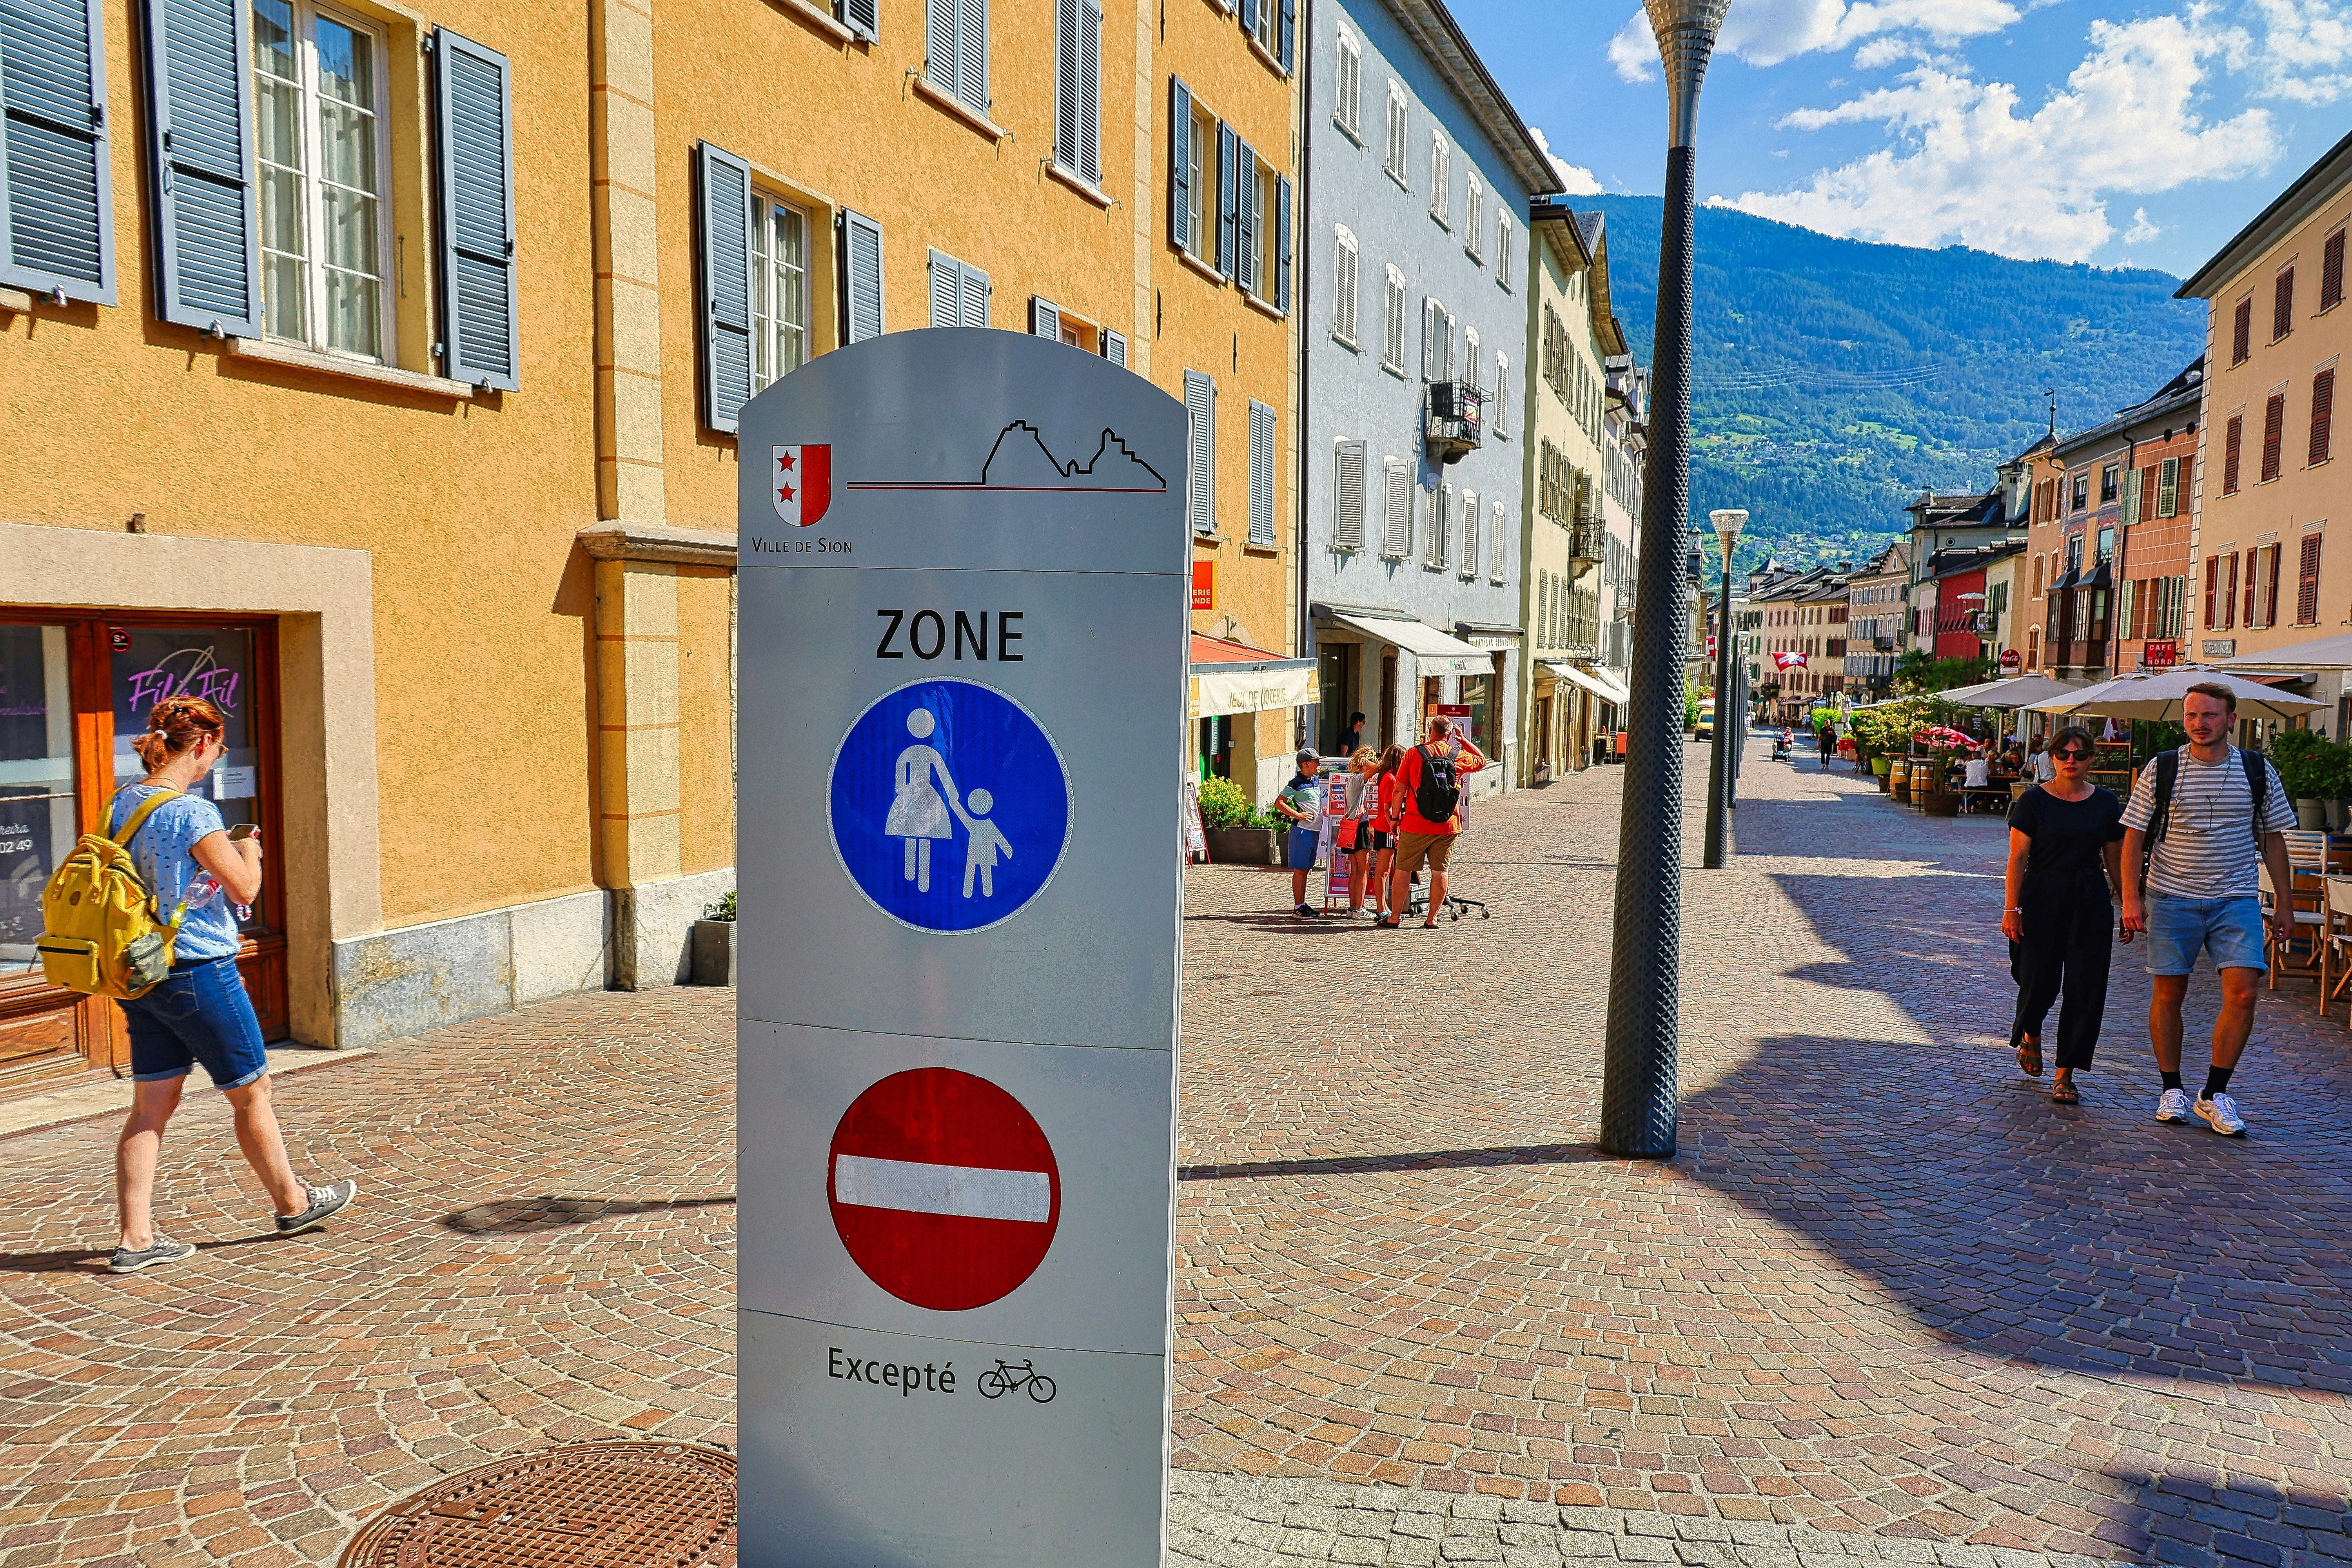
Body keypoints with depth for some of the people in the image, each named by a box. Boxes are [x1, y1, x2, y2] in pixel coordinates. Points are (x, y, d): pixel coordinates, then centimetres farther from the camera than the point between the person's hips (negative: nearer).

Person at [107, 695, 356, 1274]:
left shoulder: (122, 804, 6)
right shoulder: (193, 813, -19)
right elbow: (245, 887, -15)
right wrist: (248, 849, 3)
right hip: (199, 972, -7)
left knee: (151, 1105, 11)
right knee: (251, 1091, 10)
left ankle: (136, 1238, 12)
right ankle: (292, 1202, 26)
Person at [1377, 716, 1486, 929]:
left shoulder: (1413, 754, -4)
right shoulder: (1459, 756, 2)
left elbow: (1400, 790, -4)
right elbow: (1482, 760, 24)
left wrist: (1395, 817, 4)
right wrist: (1463, 740, 25)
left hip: (1415, 824, -2)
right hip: (1447, 826, 2)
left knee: (1403, 870, 6)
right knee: (1439, 871, 8)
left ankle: (1395, 917, 9)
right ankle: (1432, 918, 11)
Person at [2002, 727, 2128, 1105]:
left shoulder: (2106, 802, 6)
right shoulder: (2034, 801, -2)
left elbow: (2115, 860, 12)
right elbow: (2018, 859, -5)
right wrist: (2011, 909, -10)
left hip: (2091, 906, 2)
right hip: (2042, 902, -2)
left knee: (2085, 990, -1)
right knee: (2039, 981, -3)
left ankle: (2064, 1076, 7)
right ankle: (2030, 1036, 33)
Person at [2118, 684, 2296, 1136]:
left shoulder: (2258, 770, 5)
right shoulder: (2161, 770, 0)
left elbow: (2273, 840, 12)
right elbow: (2133, 837, 1)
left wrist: (2284, 903, 10)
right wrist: (2131, 898, -8)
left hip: (2237, 899, 1)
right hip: (2171, 898, -1)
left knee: (2243, 993, -10)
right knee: (2168, 995, 3)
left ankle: (2214, 1094, 2)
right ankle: (2172, 1090, 17)